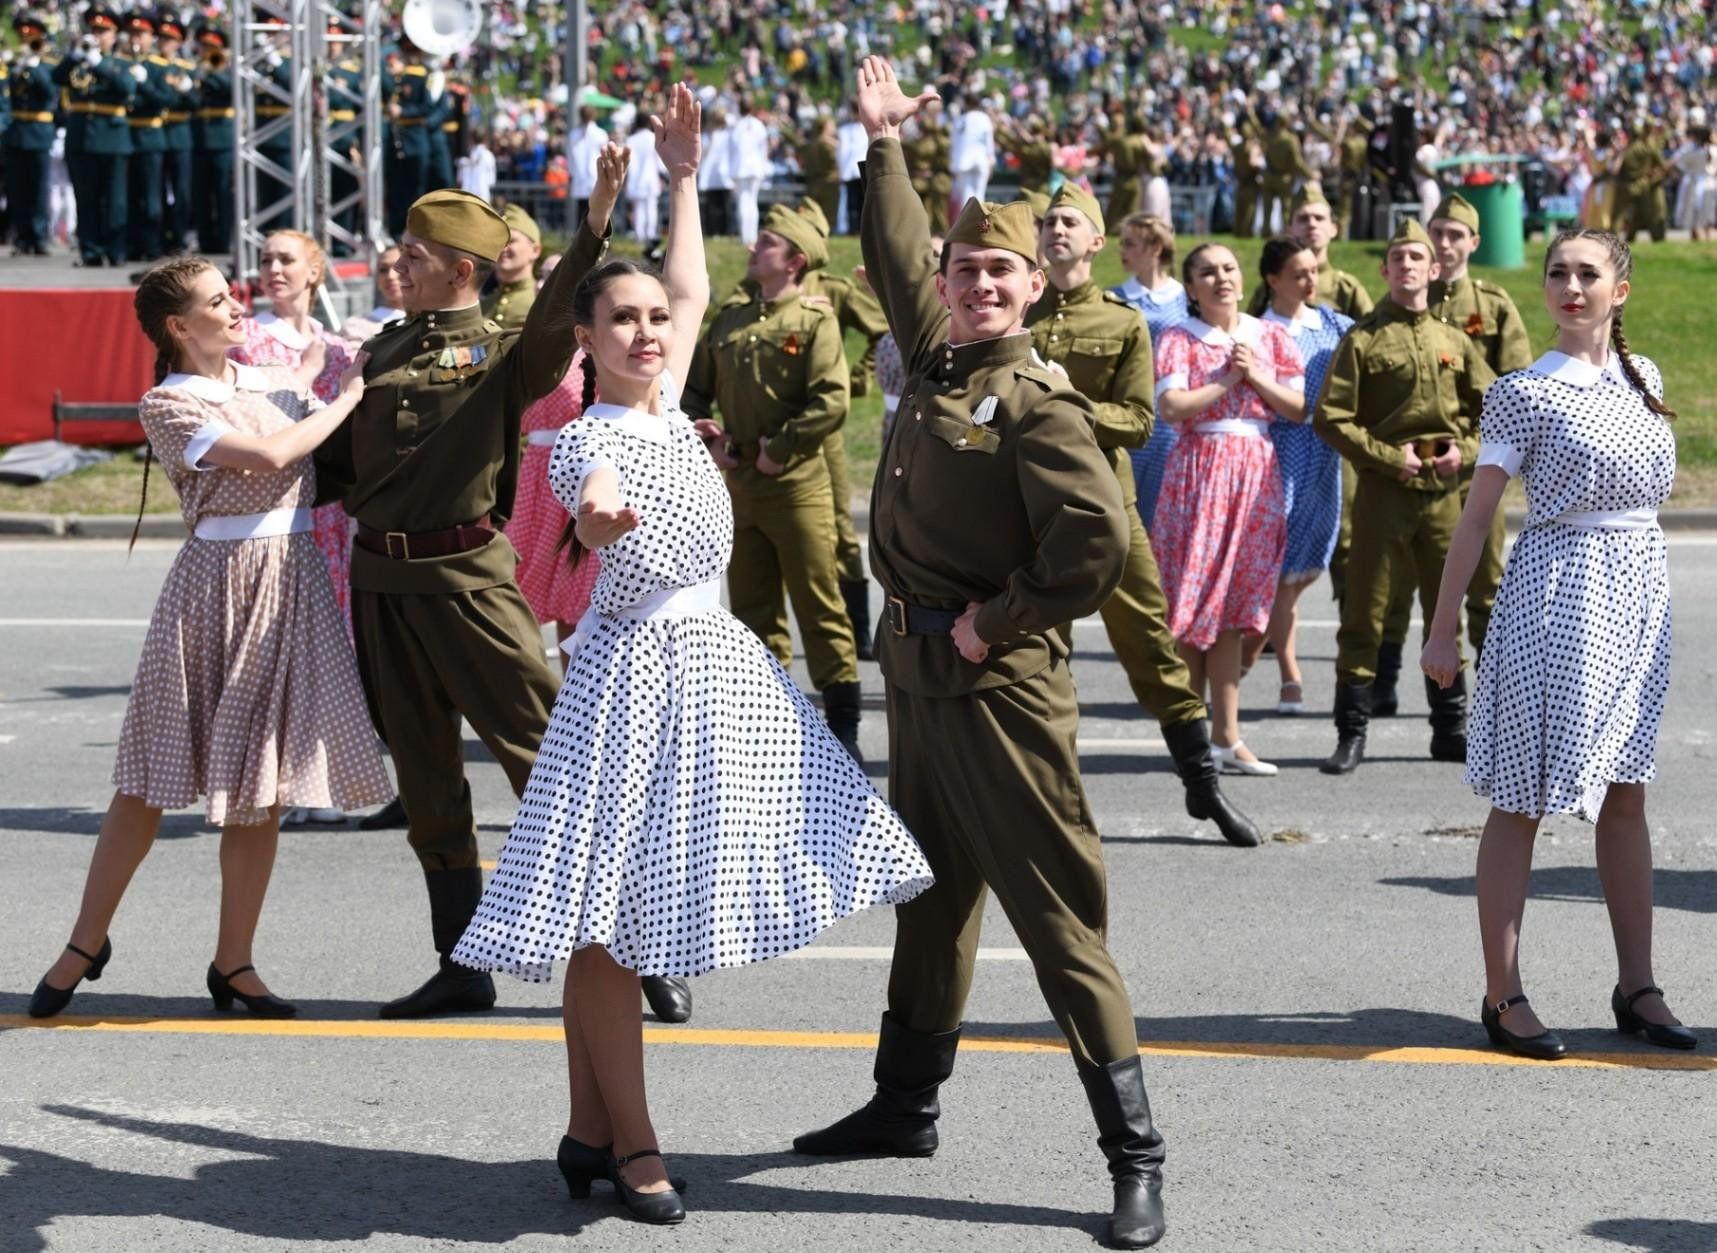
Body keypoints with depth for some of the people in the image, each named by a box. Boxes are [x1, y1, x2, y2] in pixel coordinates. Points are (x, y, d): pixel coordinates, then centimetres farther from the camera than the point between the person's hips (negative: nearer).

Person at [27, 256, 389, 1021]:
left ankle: (233, 963, 13)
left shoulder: (278, 383, 13)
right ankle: (87, 942, 16)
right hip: (217, 580, -4)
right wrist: (346, 399, -6)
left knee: (261, 784, 4)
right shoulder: (167, 405, -4)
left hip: (296, 582, 5)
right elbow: (269, 456, -16)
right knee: (152, 778, 1)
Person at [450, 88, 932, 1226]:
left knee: (628, 918, 9)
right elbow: (595, 516, -35)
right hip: (639, 671, -8)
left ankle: (591, 1130, 14)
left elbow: (692, 291, 28)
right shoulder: (591, 438, -11)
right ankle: (629, 1143, 0)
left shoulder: (668, 408, 12)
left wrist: (684, 177, 30)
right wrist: (601, 519, -58)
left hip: (713, 664, 8)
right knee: (610, 918, -4)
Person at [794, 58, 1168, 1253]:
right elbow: (896, 257, 28)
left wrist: (993, 620, -16)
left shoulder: (1037, 402, -15)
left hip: (998, 685, -9)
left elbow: (1098, 544, -26)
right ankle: (907, 1104, 33)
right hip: (918, 671, 9)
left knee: (1060, 915, -7)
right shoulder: (935, 356, 8)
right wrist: (885, 142, 31)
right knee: (931, 895, 19)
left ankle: (1134, 1154, -4)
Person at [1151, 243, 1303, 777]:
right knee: (1191, 609, -4)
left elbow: (1298, 407, 7)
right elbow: (1171, 406, -14)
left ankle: (1225, 736, 6)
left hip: (1256, 473, 3)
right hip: (1199, 468, -3)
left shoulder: (1270, 336, 12)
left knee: (1231, 611, 5)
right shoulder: (1178, 339, 1)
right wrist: (1228, 379, -10)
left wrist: (1256, 376, -6)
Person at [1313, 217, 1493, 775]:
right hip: (1384, 488, -4)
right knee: (1365, 613, -4)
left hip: (1445, 492, 4)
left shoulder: (1455, 341, 10)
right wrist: (1388, 455, -13)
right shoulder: (1363, 338, -2)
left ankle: (1451, 729, 21)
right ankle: (1352, 734, 2)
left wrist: (1467, 448, -3)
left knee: (1444, 610, 11)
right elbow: (1331, 417, -7)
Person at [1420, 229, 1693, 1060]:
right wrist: (1444, 626, -9)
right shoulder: (1524, 393, -6)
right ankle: (1503, 995, 1)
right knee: (1525, 796, -3)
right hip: (1558, 591, -6)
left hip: (1640, 593, 6)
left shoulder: (1644, 379, 11)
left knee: (1625, 792, 10)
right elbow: (1477, 515, -6)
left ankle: (1637, 987, 16)